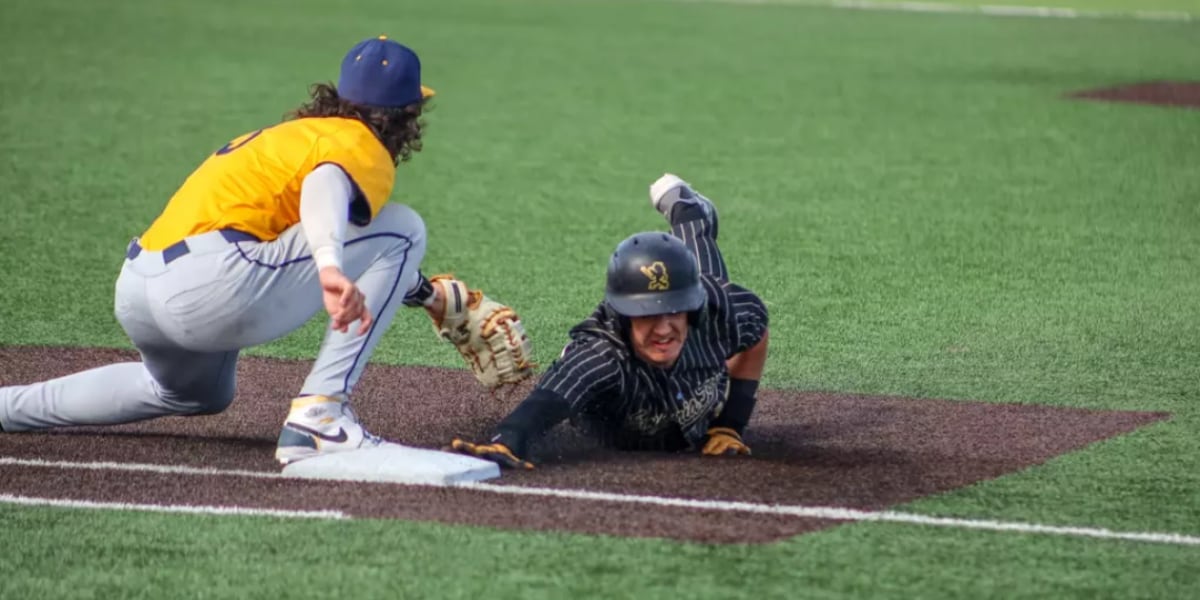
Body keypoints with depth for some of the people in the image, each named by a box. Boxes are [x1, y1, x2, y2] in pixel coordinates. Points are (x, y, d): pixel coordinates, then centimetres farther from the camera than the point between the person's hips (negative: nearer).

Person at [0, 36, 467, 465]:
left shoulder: (294, 132, 30)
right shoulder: (365, 147, 3)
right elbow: (325, 188, -22)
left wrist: (425, 294, 46)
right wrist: (331, 269, -38)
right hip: (215, 281, -9)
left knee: (198, 393, 40)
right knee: (401, 229, 1)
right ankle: (318, 414, -9)